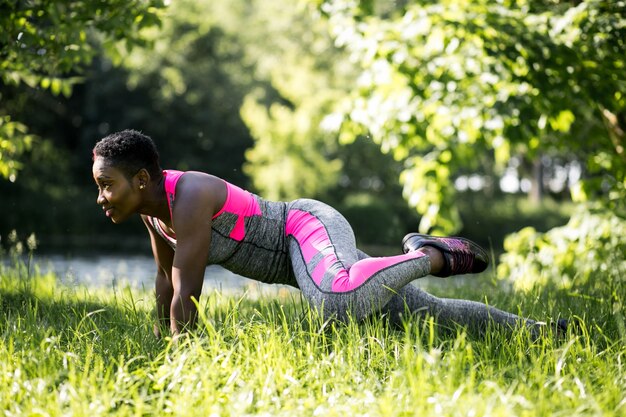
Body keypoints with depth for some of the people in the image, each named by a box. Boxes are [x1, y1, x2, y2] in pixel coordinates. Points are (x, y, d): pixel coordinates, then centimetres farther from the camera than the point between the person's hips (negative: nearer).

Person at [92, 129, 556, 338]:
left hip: (312, 229, -9)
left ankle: (431, 255, -15)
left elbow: (186, 294, -28)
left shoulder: (188, 197, -26)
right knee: (430, 316, 9)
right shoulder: (152, 203, 2)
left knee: (339, 306, -43)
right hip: (294, 253, 9)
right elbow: (166, 277, 14)